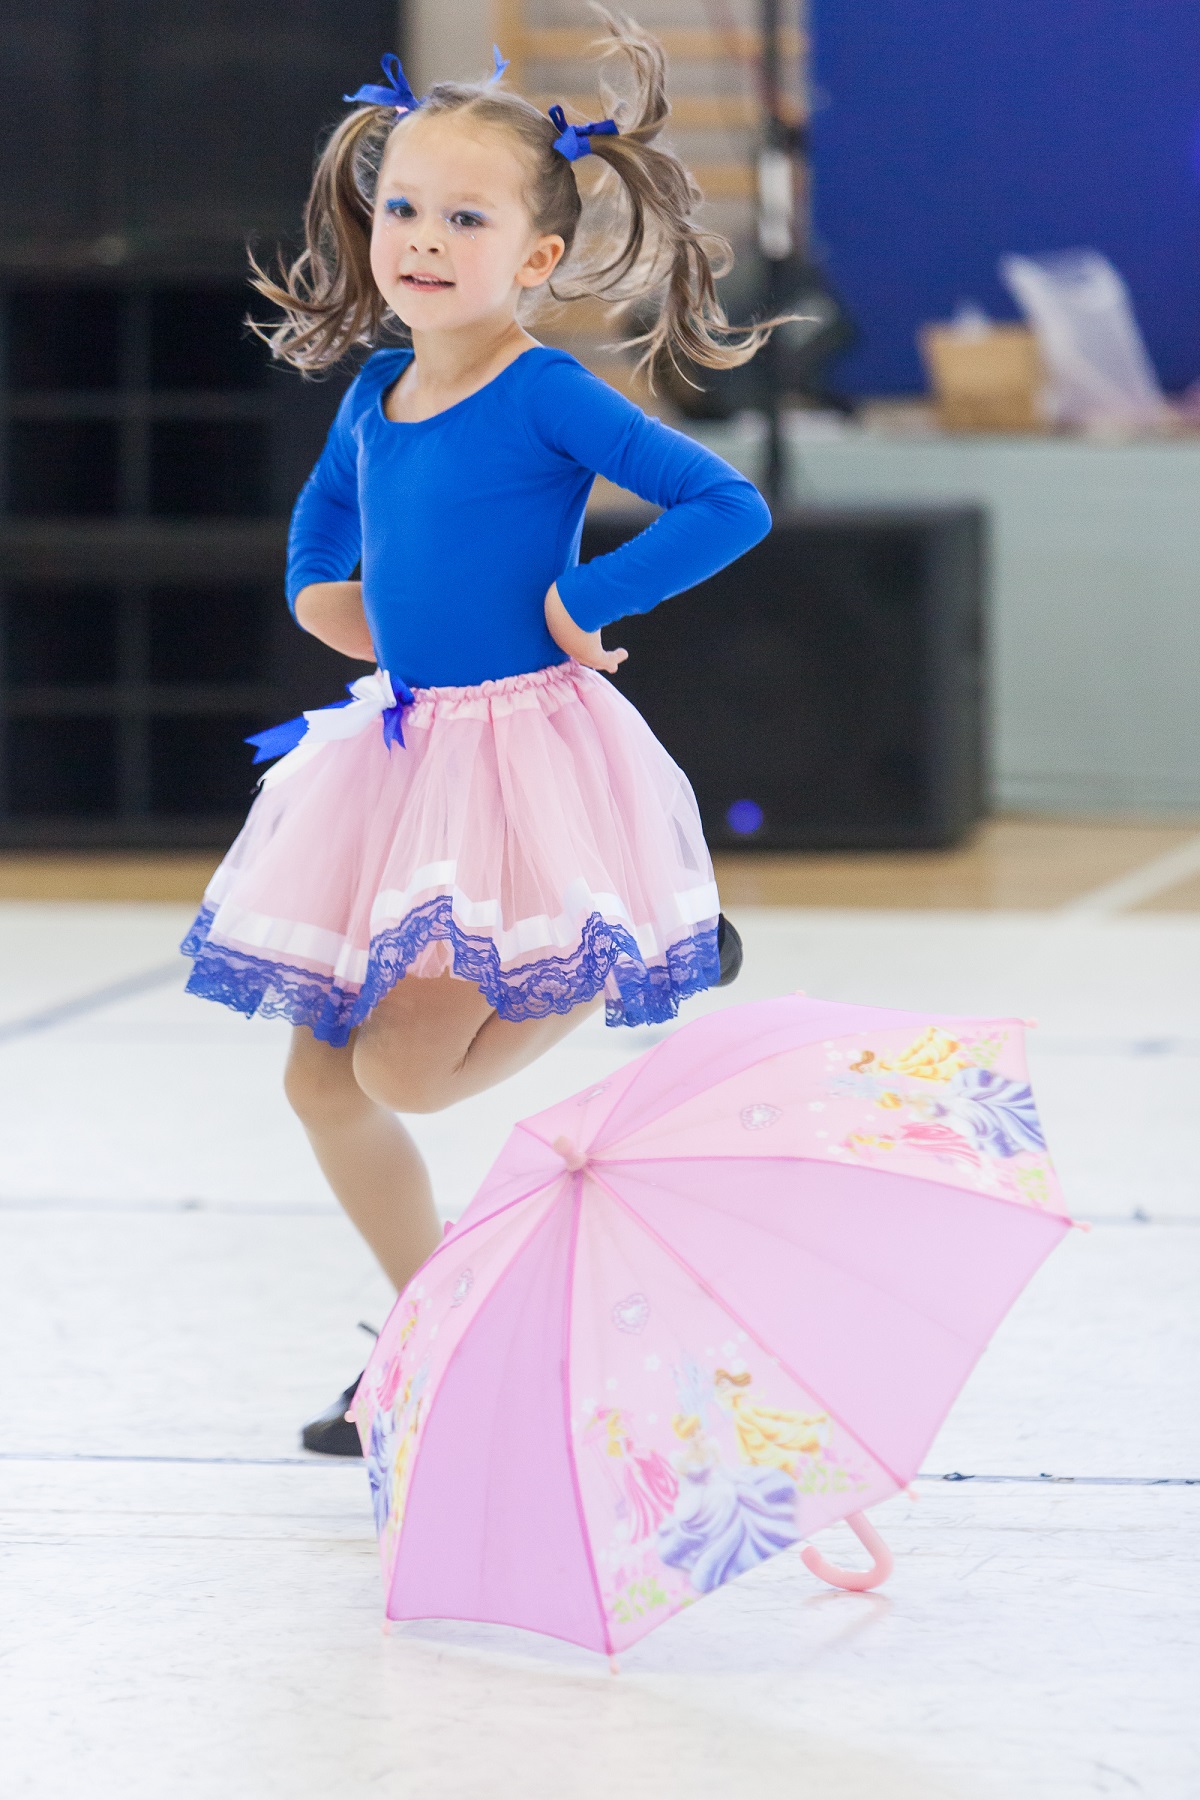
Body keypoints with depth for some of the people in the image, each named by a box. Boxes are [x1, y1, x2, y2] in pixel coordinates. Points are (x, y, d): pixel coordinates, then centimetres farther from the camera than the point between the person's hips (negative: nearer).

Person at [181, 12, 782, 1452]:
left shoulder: (547, 396, -13)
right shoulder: (374, 393, 7)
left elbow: (728, 506, -19)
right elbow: (322, 528, 28)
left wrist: (584, 602, -16)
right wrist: (327, 597, 9)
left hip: (523, 751, -7)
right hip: (400, 746, 7)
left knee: (402, 1068, -15)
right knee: (320, 1077, 8)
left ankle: (649, 955, 9)